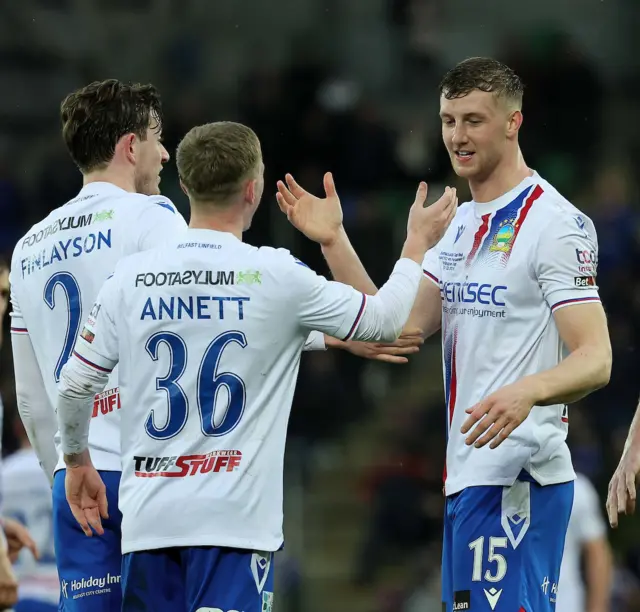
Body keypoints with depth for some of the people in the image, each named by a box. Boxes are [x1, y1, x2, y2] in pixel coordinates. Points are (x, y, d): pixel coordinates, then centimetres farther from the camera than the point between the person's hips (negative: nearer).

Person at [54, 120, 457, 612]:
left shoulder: (130, 276, 4)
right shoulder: (276, 276, -5)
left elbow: (75, 385, 9)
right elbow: (385, 321, 7)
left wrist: (77, 461, 28)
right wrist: (418, 244, 24)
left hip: (148, 513, 4)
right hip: (231, 516, -4)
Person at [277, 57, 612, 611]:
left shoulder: (555, 223, -10)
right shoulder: (461, 224, 18)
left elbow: (596, 360, -17)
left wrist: (527, 391, -36)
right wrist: (332, 240, 3)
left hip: (517, 476, -9)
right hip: (468, 473, 9)